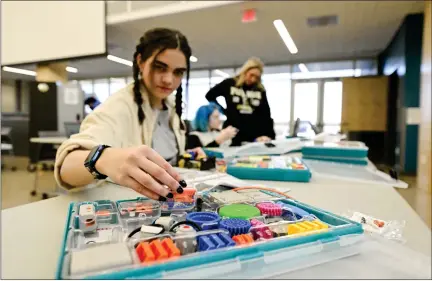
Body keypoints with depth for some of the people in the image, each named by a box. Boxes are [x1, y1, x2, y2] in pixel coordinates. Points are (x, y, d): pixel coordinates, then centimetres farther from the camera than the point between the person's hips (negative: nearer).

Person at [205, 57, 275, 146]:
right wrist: (223, 111, 3)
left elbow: (266, 115, 5)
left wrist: (269, 135, -6)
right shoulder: (229, 84, 2)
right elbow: (209, 96, 12)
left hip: (255, 136, 2)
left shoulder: (260, 90, 5)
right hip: (233, 135, -1)